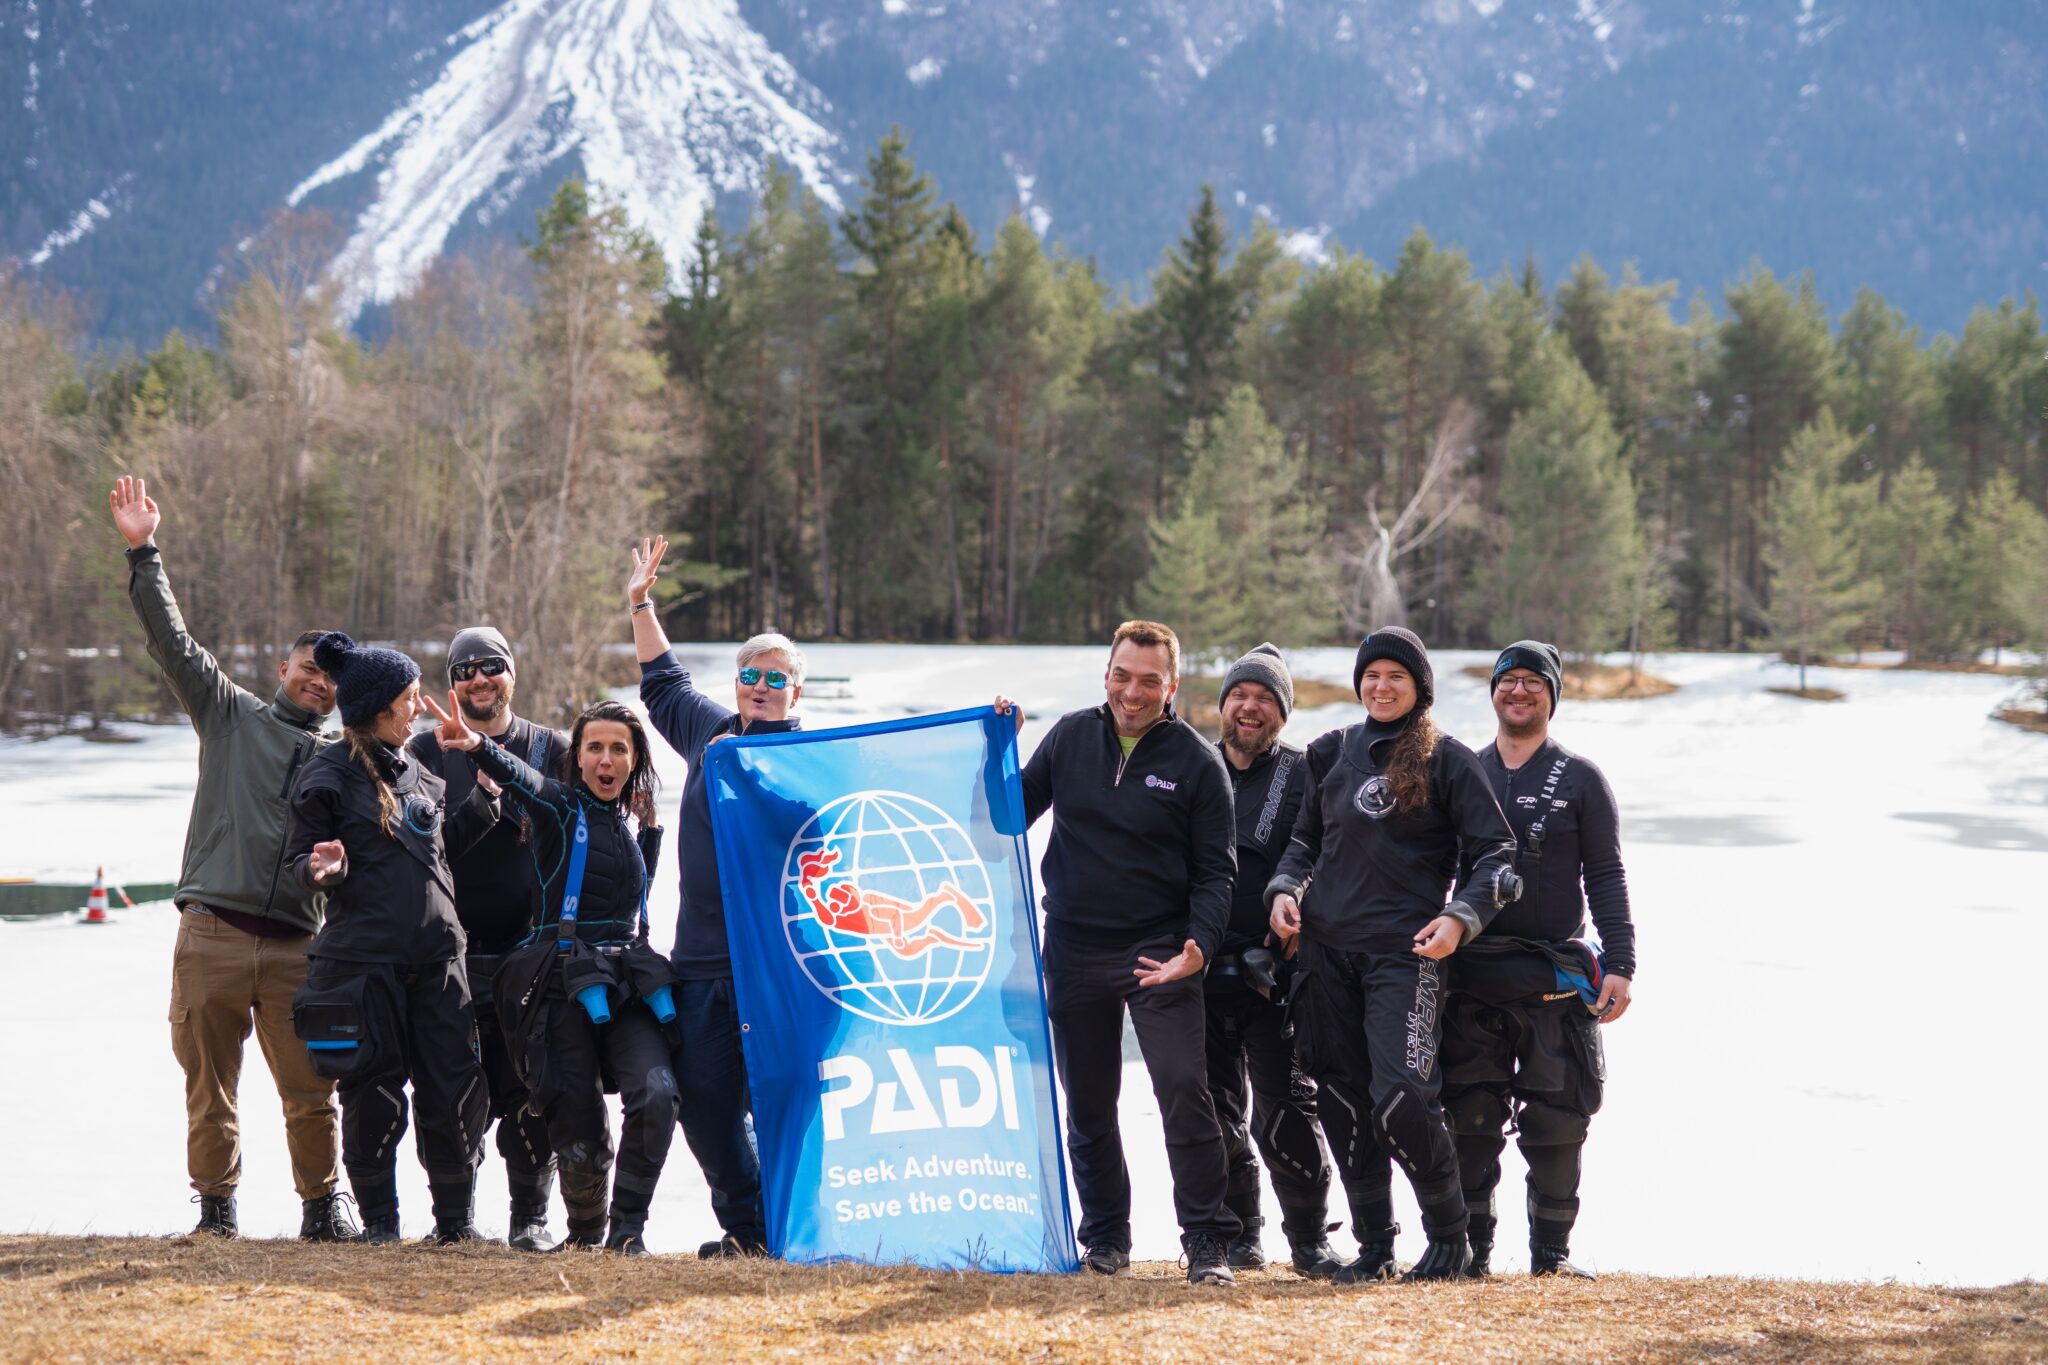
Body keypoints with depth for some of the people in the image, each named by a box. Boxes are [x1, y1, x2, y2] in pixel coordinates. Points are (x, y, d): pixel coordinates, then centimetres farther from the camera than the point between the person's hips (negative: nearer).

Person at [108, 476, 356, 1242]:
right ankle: (216, 1206, 13)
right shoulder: (231, 715, 13)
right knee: (210, 1085, 2)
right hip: (212, 935, -1)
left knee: (312, 1090, -1)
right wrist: (143, 554, -1)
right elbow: (172, 641, 6)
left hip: (295, 944, 2)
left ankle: (323, 1208, 12)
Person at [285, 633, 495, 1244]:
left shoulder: (417, 773, 15)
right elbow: (298, 859, -2)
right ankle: (379, 1221, 15)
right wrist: (324, 870, -24)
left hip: (436, 956, 5)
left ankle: (456, 1217, 14)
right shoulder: (330, 775, -3)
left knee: (457, 1090, 2)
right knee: (374, 1096, 1)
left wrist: (485, 797, 14)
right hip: (363, 958, -5)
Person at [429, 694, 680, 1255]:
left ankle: (627, 1226, -7)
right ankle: (584, 1231, 22)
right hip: (565, 985, -4)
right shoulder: (560, 807, 2)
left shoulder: (635, 826, 17)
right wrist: (478, 745, -41)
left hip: (630, 982, 4)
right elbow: (521, 778, -21)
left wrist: (651, 827, 16)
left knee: (656, 1093, -21)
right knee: (578, 1127, -6)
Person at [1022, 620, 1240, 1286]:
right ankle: (1105, 1237, 23)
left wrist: (1199, 947, -18)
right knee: (1087, 1101, 9)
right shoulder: (1070, 737, 5)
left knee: (1183, 1086, -15)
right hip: (1074, 950, 3)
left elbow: (1215, 872, -3)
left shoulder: (1196, 761, -3)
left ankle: (1208, 1242, -9)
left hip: (1159, 953, -3)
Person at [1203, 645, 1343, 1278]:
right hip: (1203, 970, 3)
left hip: (1276, 975, -3)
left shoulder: (1305, 776, 3)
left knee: (1284, 1116, -7)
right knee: (1217, 1114, 7)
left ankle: (1310, 1238, 6)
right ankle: (1239, 1234, 19)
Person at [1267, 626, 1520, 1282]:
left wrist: (1462, 915, -16)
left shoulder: (1446, 759, 2)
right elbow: (1306, 838, 24)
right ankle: (1374, 1246, 15)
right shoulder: (1332, 753, 15)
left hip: (1404, 953, -5)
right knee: (1344, 1104, 4)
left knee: (1399, 1101, -16)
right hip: (1327, 950, 5)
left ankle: (1450, 1236, 3)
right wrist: (1286, 888, 5)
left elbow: (1496, 852, 0)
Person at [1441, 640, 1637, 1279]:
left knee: (1555, 1122, 0)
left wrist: (1620, 964, -8)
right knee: (1471, 1118, 0)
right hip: (1473, 976, 2)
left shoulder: (1579, 779, 7)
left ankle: (1551, 1251, 10)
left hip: (1555, 980, -2)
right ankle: (1471, 1245, 8)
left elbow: (1605, 878, 2)